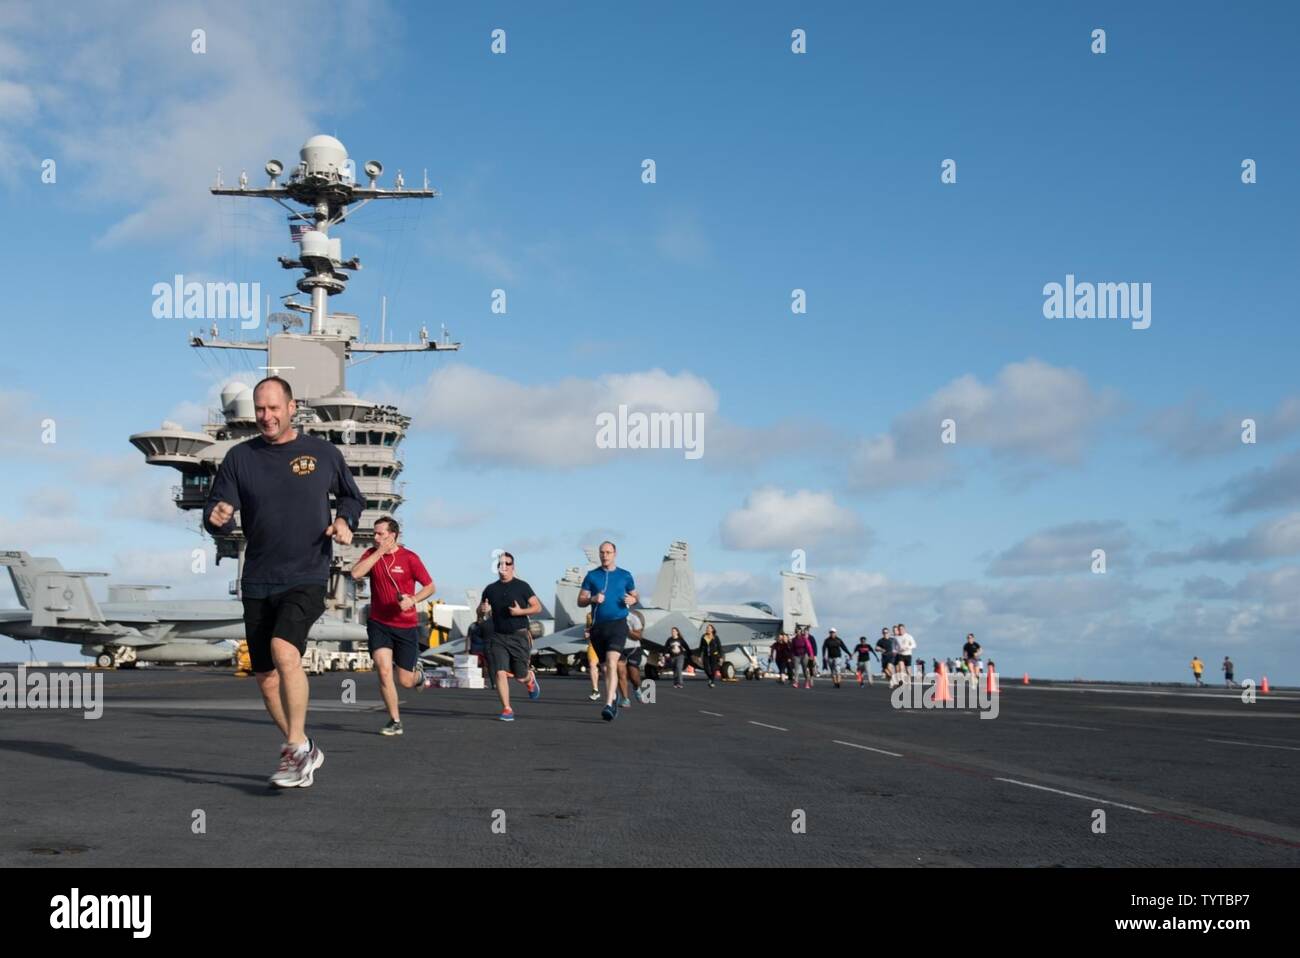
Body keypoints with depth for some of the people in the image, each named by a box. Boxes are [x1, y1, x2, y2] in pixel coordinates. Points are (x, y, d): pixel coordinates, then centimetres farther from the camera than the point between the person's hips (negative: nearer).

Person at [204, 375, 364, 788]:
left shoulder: (323, 454, 2)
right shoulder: (239, 457, 4)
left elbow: (352, 496, 17)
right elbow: (215, 515, 1)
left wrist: (344, 520, -4)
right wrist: (217, 518, -22)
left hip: (307, 578, -3)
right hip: (257, 583, 4)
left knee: (284, 649, -27)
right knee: (266, 678, 8)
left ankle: (296, 748, -13)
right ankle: (304, 753, 29)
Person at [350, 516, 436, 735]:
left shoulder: (409, 558, -7)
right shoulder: (372, 554, 2)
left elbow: (431, 587, -3)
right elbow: (356, 573, -17)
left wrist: (412, 600, -20)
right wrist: (379, 552, -17)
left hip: (406, 626, -2)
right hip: (378, 623, 2)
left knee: (405, 682, 2)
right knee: (383, 669, -16)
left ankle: (418, 673, 41)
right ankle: (395, 722, -4)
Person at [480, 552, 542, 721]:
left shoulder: (522, 586, 1)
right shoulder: (490, 589, 10)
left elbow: (538, 607, 1)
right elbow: (480, 611, 19)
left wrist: (520, 611, -15)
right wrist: (482, 610, -6)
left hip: (519, 636, -2)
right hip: (498, 637, 2)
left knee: (520, 677, 3)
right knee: (500, 673, -11)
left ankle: (531, 678, 39)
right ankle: (507, 709, -4)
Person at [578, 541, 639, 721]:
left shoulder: (625, 575, 8)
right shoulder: (592, 575, 8)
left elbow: (635, 596, 20)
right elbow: (580, 601, 8)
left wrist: (633, 600, -4)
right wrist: (592, 599, -12)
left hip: (618, 624, -3)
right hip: (598, 626, 3)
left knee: (611, 663, -19)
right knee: (605, 666, 13)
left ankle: (609, 705, -25)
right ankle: (614, 696, 36)